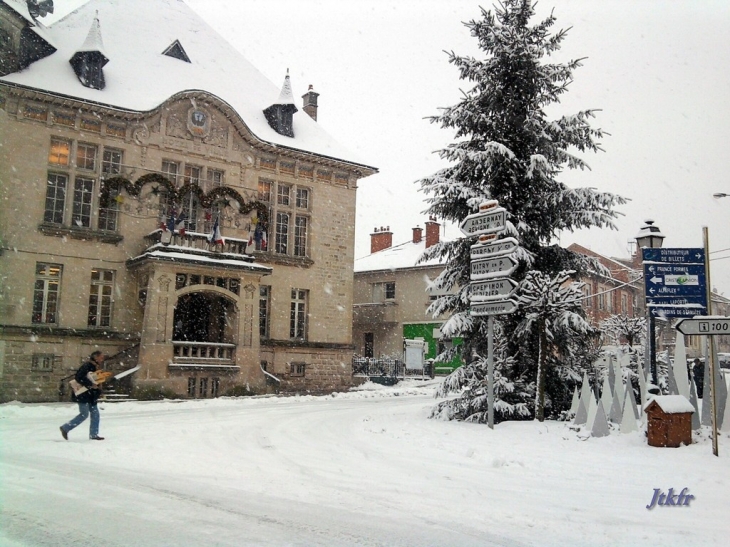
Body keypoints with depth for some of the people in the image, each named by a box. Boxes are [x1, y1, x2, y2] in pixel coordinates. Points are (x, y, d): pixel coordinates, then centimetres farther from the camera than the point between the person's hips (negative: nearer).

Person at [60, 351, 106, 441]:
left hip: (91, 395, 9)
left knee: (95, 414, 6)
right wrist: (91, 385, -26)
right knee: (84, 414, -3)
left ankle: (93, 434, 11)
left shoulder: (96, 367, 11)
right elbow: (78, 378, -27)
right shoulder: (87, 366, -17)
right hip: (83, 394, -9)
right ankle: (65, 428, 11)